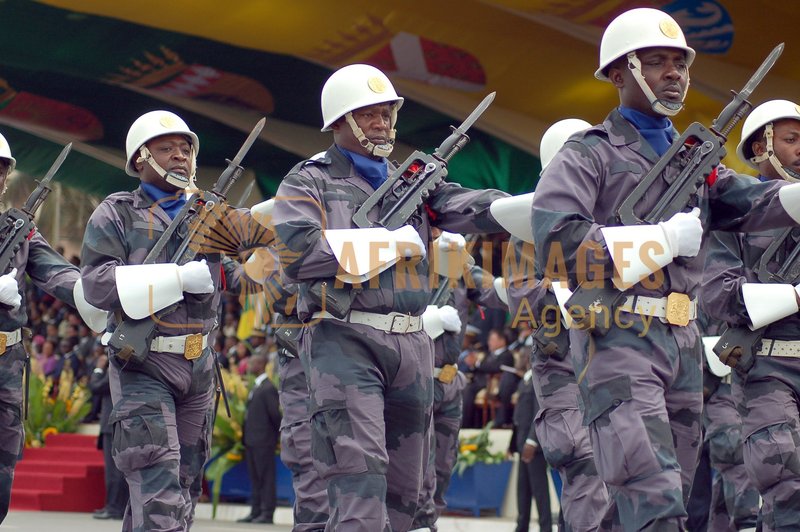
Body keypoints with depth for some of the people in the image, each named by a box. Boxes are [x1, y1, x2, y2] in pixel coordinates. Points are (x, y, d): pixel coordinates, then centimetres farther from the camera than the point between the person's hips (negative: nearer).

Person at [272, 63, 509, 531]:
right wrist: (391, 242, -10)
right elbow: (299, 255, -15)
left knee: (404, 490, 11)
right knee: (361, 475, -19)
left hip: (412, 348, 6)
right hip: (344, 342, -6)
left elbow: (473, 208, 1)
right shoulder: (309, 184, 3)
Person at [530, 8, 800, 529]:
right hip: (619, 338, -7)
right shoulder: (590, 154, -2)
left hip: (683, 339, 8)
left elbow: (747, 203, 7)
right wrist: (664, 239, -14)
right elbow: (555, 242, -15)